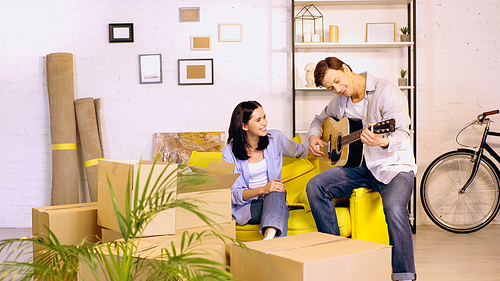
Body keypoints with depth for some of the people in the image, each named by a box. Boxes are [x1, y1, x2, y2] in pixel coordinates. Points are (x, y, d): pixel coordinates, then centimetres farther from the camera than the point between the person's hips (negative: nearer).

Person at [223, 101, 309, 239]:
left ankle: (269, 238, -56)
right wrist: (262, 190, -25)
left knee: (277, 192, -36)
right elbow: (233, 194, -11)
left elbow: (299, 151, 26)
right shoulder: (229, 152, -7)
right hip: (246, 207, -2)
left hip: (274, 199, 3)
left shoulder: (275, 138, 3)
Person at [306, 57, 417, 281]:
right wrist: (313, 136, 4)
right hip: (360, 166, 6)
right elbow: (320, 119, 27)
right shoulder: (340, 101, 7)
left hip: (394, 165, -6)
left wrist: (383, 142, -47)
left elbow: (404, 135, -25)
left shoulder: (387, 92, -15)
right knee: (315, 186, -15)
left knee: (394, 207, -35)